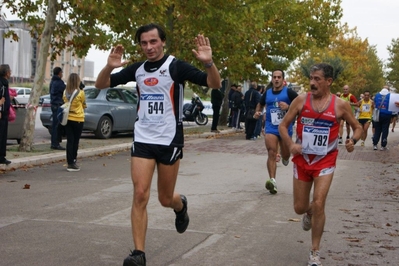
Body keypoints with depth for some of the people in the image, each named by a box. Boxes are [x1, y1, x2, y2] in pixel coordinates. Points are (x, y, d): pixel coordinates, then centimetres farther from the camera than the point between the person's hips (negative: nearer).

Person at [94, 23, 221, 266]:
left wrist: (208, 62, -33)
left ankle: (181, 205, 45)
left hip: (170, 141, -3)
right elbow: (101, 84, 8)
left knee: (166, 199, 8)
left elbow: (215, 84, -13)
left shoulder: (176, 66, -8)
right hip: (143, 140, 3)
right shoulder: (137, 69, 4)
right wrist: (110, 66, -13)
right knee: (140, 195, -8)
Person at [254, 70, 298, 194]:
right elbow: (260, 104, 25)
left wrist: (288, 107, -25)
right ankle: (272, 180, -21)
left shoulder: (289, 92, -6)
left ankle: (283, 156, 55)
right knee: (271, 153, -16)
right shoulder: (267, 93, 7)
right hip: (271, 127, 1)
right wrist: (257, 112, 4)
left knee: (285, 155, 16)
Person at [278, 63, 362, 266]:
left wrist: (353, 140, -17)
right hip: (302, 159, 2)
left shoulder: (340, 105, -8)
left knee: (318, 204, -15)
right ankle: (309, 214, 49)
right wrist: (290, 144, -18)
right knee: (299, 208, 8)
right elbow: (283, 125, 0)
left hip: (325, 161, -2)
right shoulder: (301, 100, -6)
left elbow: (357, 127, 5)